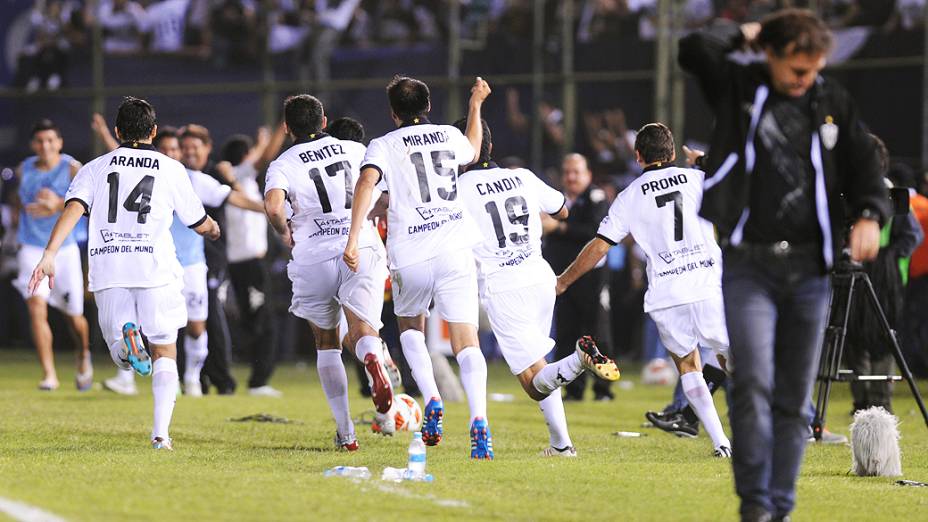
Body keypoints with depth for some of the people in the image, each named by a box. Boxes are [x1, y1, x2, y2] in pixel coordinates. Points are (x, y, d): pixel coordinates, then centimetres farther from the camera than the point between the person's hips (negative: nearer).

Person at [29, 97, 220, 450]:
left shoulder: (95, 168, 11)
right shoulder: (171, 169, 9)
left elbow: (73, 209, -6)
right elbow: (199, 223, 16)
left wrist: (49, 255, -14)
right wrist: (213, 230, 40)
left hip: (108, 271, 1)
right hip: (155, 268, -1)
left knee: (122, 360, 13)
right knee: (165, 352, 10)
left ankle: (126, 340, -25)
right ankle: (161, 431, -8)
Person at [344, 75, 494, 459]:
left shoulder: (384, 145, 5)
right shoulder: (449, 135, 15)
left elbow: (366, 183, -15)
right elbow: (472, 152, 40)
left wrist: (353, 239, -20)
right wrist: (475, 105, 53)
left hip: (410, 256, -1)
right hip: (455, 252, 1)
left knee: (410, 325, 25)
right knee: (466, 341, -3)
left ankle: (431, 400, 5)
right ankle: (479, 420, -24)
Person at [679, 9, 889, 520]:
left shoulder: (833, 102, 9)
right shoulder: (739, 89, 1)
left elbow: (863, 166, 12)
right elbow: (694, 50, -15)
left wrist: (868, 215, -7)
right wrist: (743, 33, 0)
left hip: (808, 267, 3)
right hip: (748, 265, -3)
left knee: (794, 399, 6)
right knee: (754, 382, -17)